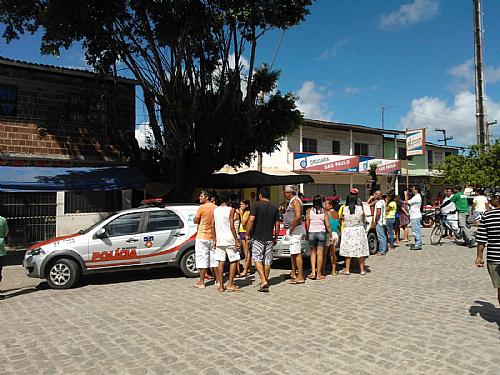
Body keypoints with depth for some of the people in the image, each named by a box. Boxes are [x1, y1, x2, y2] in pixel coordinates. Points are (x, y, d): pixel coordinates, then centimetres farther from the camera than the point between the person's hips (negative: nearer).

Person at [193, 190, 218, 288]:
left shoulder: (202, 207, -12)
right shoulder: (216, 208, 5)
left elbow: (195, 221, -4)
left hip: (202, 237, -6)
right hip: (213, 237, 6)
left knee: (202, 259, -1)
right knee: (214, 259, 13)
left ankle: (201, 282, 3)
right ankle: (218, 280, 18)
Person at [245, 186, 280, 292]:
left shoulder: (256, 205, -8)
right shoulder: (274, 208, 6)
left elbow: (251, 220, -16)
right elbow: (277, 225, 7)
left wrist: (247, 234, -7)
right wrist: (275, 238, 17)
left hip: (257, 237, -4)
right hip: (269, 238, 4)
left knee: (257, 259, 1)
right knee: (267, 261, 11)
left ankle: (263, 281, -11)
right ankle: (266, 281, 21)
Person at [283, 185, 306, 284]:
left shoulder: (295, 201, -14)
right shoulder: (292, 201, 19)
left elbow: (298, 216, -27)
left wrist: (291, 228, -20)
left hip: (295, 230, -11)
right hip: (292, 231, 11)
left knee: (296, 253, -10)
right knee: (293, 253, 17)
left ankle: (300, 277, -8)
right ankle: (293, 273, 27)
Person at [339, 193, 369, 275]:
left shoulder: (345, 209, -8)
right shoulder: (360, 208, -7)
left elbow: (342, 218, 1)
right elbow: (363, 219, 4)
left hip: (348, 231, 0)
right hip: (359, 230, 0)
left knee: (348, 251, 8)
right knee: (360, 251, 9)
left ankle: (347, 270, 13)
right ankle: (362, 270, 15)